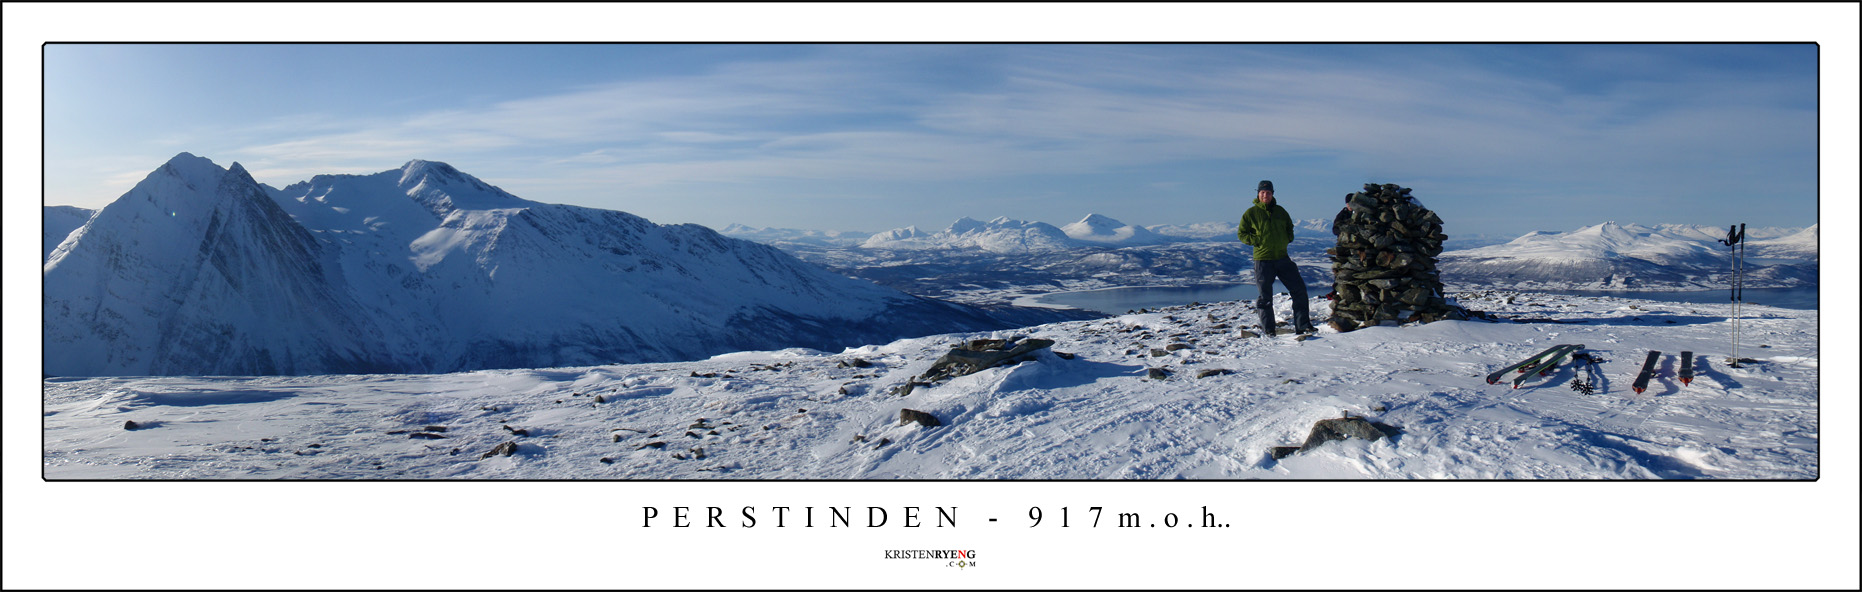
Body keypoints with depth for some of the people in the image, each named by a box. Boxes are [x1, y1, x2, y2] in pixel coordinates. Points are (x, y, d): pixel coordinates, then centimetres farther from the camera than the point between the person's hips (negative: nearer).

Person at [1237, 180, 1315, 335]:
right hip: (1263, 259, -4)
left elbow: (1289, 226, 27)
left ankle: (1302, 325, 10)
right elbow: (1241, 233, 3)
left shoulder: (1280, 211, 12)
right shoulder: (1251, 213, 0)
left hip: (1282, 257, 4)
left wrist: (1288, 238, 9)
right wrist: (1255, 241, -10)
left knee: (1299, 289, 1)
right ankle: (1267, 329, 10)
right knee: (1265, 296, 0)